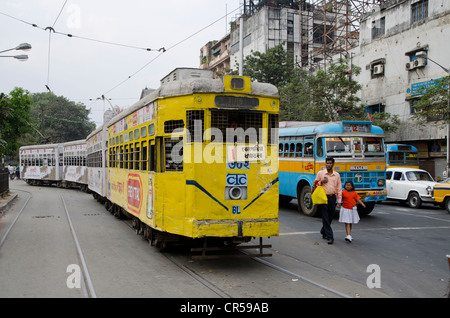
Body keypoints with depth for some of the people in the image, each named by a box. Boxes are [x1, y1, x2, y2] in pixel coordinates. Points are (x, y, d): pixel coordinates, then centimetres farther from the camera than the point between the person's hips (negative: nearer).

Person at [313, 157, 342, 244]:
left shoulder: (337, 175, 8)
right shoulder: (320, 173, 3)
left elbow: (339, 188, 8)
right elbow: (314, 183, 11)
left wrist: (339, 201, 1)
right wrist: (321, 182, -10)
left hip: (332, 197, 3)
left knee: (330, 217, 11)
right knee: (325, 217, -7)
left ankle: (323, 232, 33)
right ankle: (330, 237, -8)